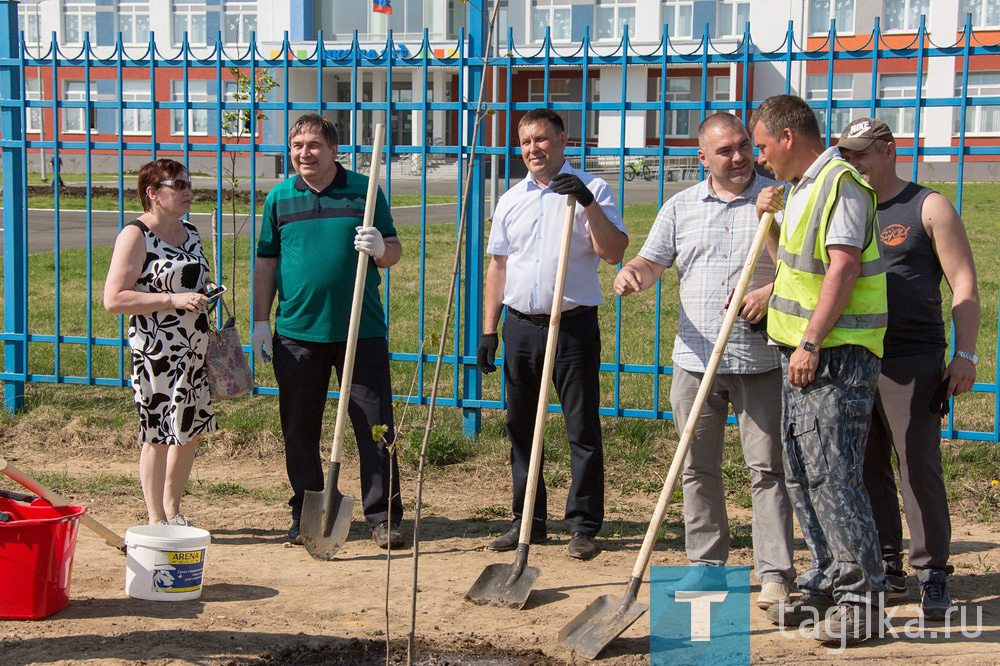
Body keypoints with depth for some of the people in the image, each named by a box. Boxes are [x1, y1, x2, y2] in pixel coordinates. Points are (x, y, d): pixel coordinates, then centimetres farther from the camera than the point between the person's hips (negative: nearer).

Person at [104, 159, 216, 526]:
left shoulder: (189, 232, 14)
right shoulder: (135, 236, -10)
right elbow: (113, 299, -17)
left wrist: (207, 291, 7)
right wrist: (173, 300, -21)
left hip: (195, 350, 8)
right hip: (157, 352, -8)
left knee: (191, 431, 12)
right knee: (159, 434, -3)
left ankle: (172, 511, 26)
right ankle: (156, 520, 8)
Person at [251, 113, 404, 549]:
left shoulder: (364, 191, 3)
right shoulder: (280, 198, 8)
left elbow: (394, 252, 6)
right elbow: (266, 263, 12)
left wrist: (380, 248, -18)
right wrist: (261, 321, 7)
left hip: (360, 330, -2)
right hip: (297, 331, 2)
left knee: (375, 426, -1)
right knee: (299, 429, 8)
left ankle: (383, 517, 7)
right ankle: (306, 513, 21)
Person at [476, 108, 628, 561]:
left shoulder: (592, 189, 0)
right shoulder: (511, 200, 14)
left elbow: (614, 253, -12)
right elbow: (498, 266, 16)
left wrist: (588, 203, -24)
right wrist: (488, 330, 10)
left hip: (573, 324, -4)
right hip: (520, 325, 5)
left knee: (583, 427, -3)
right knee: (520, 427, 8)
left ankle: (583, 524, 5)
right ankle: (528, 520, 19)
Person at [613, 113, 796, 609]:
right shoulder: (681, 207, 11)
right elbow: (652, 261, 9)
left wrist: (772, 292, -19)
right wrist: (632, 274, -15)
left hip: (761, 359, -3)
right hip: (696, 358, 3)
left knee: (767, 467, -2)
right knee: (698, 466, 8)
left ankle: (775, 573, 2)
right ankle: (707, 563, 20)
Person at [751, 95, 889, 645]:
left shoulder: (841, 182, -12)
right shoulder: (803, 188, 18)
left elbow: (842, 269, -20)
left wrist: (811, 343, -22)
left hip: (835, 354, -10)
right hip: (802, 352, 10)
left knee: (831, 474, -10)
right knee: (802, 474, 11)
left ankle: (862, 597, -3)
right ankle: (827, 583, 20)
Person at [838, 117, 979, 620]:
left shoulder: (929, 208, 2)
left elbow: (964, 283, -1)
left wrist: (965, 354, -10)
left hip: (913, 364, -5)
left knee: (920, 468, -7)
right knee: (867, 469, 8)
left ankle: (932, 575, 1)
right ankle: (885, 568, 18)